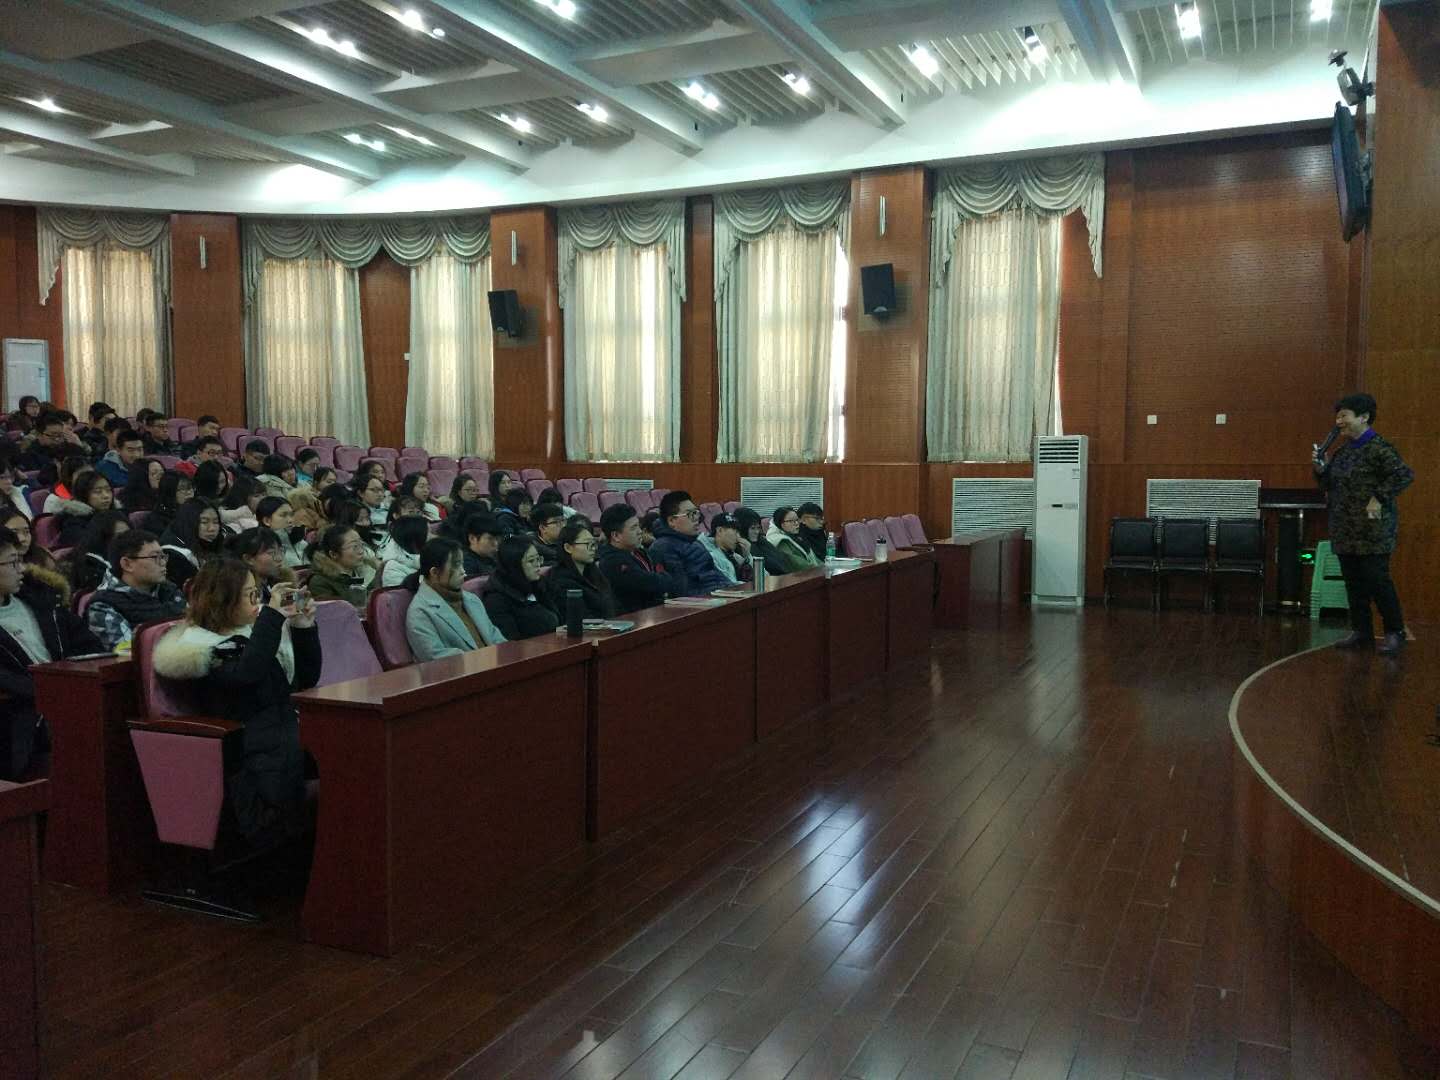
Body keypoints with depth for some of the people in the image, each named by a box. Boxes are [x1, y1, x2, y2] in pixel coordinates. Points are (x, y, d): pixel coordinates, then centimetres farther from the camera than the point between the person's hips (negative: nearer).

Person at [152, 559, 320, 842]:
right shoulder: (201, 646, 1)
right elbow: (246, 673, -20)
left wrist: (304, 627, 10)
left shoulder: (258, 628, 20)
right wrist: (272, 616, -14)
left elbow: (307, 678, 22)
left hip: (291, 724, 6)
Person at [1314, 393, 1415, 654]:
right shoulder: (1344, 451, 12)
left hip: (1373, 529, -8)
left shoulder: (1379, 448, -12)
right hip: (1345, 530, 8)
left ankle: (1395, 632, 9)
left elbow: (1404, 475, -21)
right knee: (1353, 582, 11)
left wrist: (1379, 498, -21)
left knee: (1376, 580, -4)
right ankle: (1361, 631, 20)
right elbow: (1330, 485, 19)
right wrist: (1321, 469, 2)